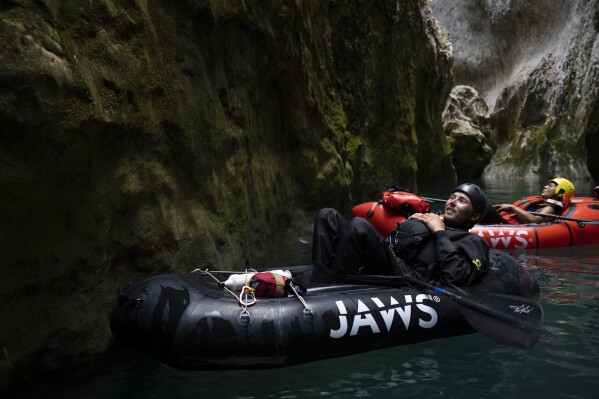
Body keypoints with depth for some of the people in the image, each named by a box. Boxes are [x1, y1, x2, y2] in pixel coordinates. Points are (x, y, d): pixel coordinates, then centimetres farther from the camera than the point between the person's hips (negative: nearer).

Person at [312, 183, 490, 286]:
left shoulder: (472, 242, 13)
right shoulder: (431, 219, 32)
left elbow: (455, 278, -10)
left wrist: (440, 232, -2)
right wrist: (410, 222, 19)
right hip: (369, 271, 8)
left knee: (359, 226, -31)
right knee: (328, 216, -2)